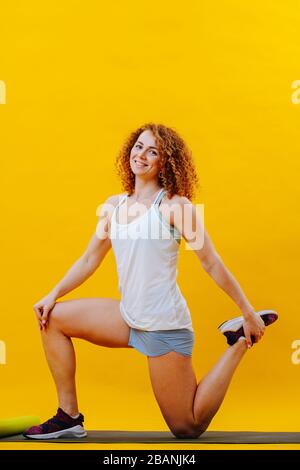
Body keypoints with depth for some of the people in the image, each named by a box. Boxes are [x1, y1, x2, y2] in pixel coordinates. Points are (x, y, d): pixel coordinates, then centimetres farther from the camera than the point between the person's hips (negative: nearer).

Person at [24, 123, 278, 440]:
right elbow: (89, 259, 15)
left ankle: (240, 342, 14)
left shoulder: (175, 205, -11)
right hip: (128, 317, 7)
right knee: (52, 318, 3)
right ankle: (69, 417, 8)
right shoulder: (114, 205, 8)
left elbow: (212, 263, -9)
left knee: (188, 429, 0)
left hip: (165, 325, -6)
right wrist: (54, 294, 6)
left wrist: (249, 313, -7)